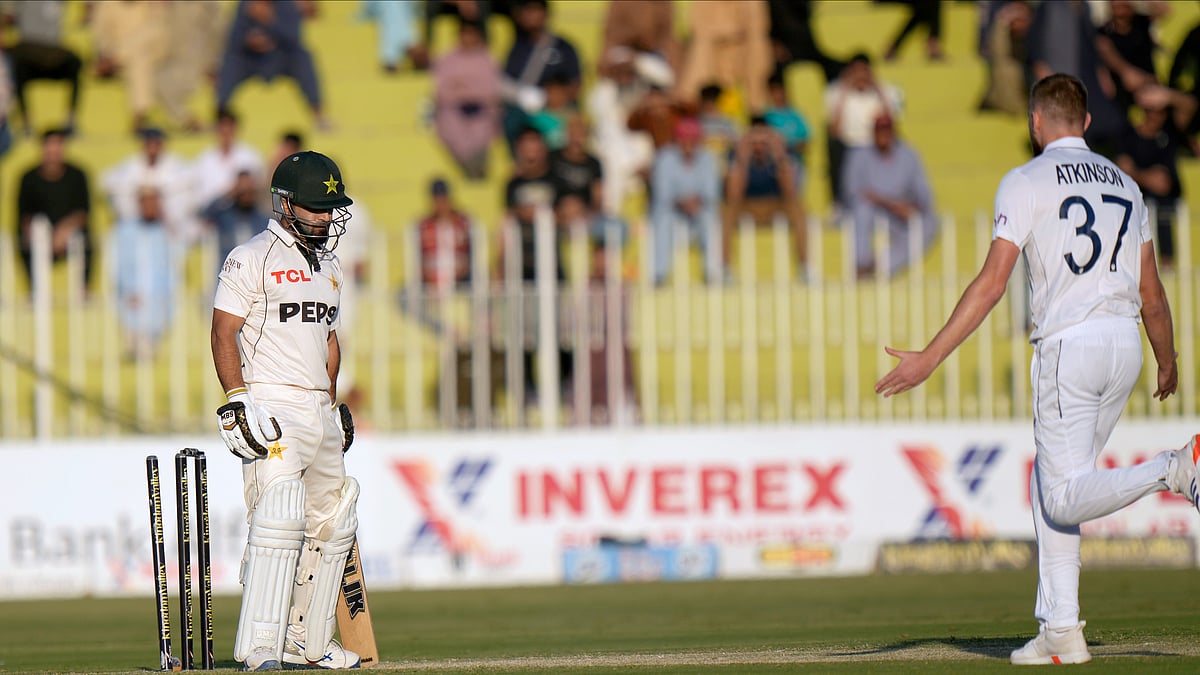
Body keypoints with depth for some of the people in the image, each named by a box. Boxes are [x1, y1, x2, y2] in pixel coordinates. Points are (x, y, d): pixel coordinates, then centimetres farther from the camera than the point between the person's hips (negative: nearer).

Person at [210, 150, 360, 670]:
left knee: (332, 525, 12)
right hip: (272, 408, -9)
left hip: (320, 411, 9)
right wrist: (239, 402, -19)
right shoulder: (251, 260, -6)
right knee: (279, 519, -20)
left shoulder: (328, 267, 19)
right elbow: (224, 335, -10)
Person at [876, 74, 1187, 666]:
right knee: (1049, 485, 16)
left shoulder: (1026, 182, -3)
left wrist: (928, 359, -12)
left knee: (1065, 500, -5)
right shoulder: (1123, 184, 15)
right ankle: (1060, 632, 9)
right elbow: (1151, 293, 17)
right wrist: (1168, 366, 33)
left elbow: (992, 283, -12)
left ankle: (1174, 470, -28)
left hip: (1068, 345, -7)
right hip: (1125, 345, 7)